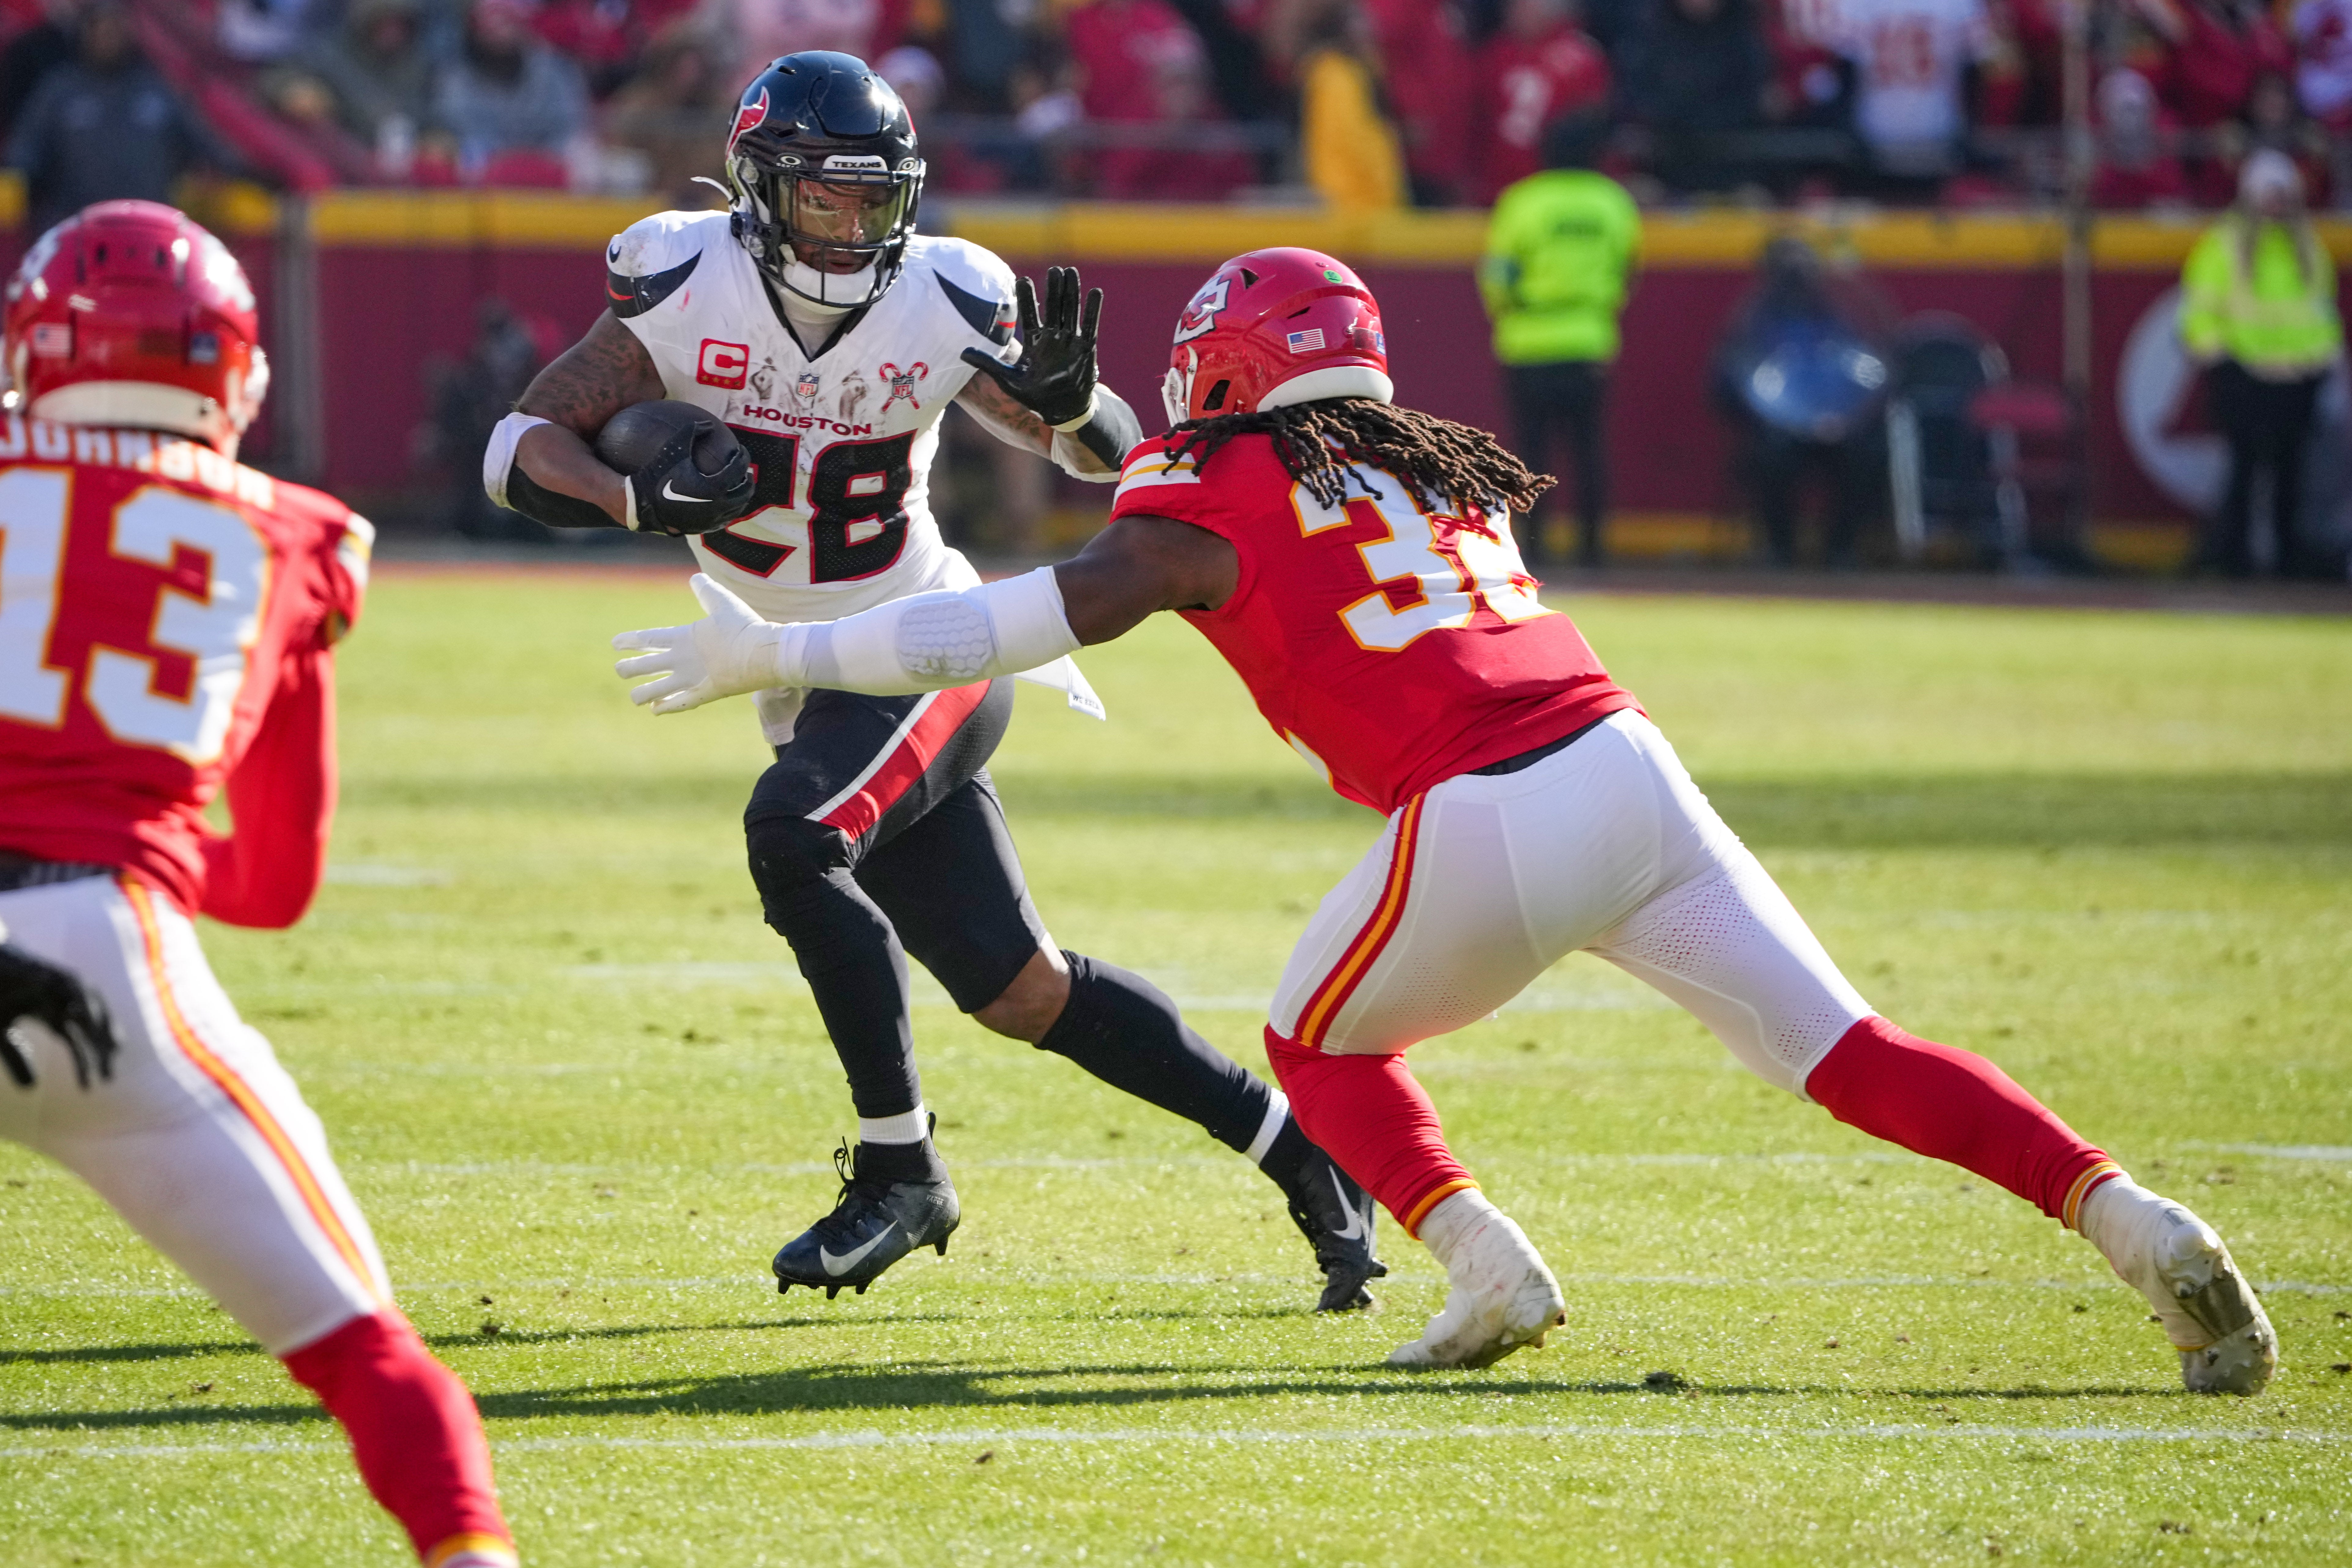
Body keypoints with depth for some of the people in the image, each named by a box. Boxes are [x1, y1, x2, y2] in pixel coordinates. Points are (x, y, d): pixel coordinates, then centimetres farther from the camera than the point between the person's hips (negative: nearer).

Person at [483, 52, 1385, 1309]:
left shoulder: (939, 306, -13)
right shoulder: (689, 289, -11)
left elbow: (1111, 458, -3)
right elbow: (524, 448, -14)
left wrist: (1067, 399, -27)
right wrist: (639, 500, -33)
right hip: (815, 686, 4)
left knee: (791, 837, -30)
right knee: (1018, 993, 3)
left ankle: (900, 1169, -19)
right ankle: (1299, 1151, 17)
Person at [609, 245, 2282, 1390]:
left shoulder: (1216, 504, 6)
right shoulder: (1439, 464, 24)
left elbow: (1049, 616, -1)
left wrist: (775, 655, 2)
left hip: (1484, 828, -5)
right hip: (1631, 766, 5)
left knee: (1318, 1042, 22)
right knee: (1851, 1054, 5)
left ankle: (1490, 1265, 2)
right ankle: (2140, 1228, -10)